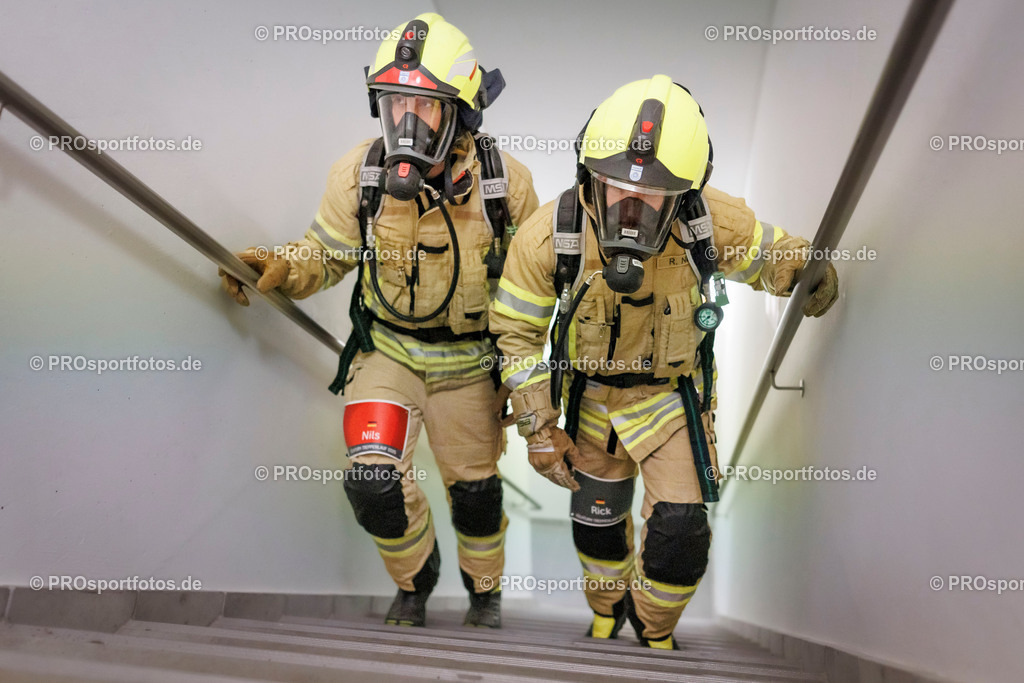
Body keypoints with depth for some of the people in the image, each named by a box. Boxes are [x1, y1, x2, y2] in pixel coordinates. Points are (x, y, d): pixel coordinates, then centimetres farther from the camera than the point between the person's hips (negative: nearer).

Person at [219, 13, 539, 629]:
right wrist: (278, 268, -23)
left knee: (475, 489, 13)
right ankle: (416, 578, 24)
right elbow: (326, 254, -1)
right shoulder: (360, 174, -15)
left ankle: (485, 589, 46)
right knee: (374, 483, -12)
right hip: (386, 351, 1)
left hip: (469, 363, 0)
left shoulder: (506, 183, -16)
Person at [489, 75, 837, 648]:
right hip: (594, 393, 1)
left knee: (680, 532, -4)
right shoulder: (549, 236, -27)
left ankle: (653, 624, 32)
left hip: (674, 393, -1)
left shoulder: (711, 221, -27)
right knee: (597, 520, 18)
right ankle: (607, 611, 52)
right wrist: (538, 426, -13)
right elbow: (517, 331, -13)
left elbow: (772, 255, -6)